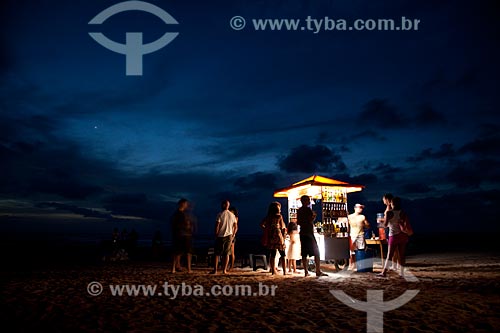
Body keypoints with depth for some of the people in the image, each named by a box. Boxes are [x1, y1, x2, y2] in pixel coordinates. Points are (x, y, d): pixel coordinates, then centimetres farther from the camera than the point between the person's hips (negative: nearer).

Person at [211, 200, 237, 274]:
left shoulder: (220, 214, -8)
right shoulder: (232, 215, 6)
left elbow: (217, 226, -13)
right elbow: (236, 227, 7)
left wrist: (216, 235, -3)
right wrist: (232, 236, 14)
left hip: (221, 236, -3)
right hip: (229, 236, 4)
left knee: (216, 253, 4)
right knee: (226, 254, 8)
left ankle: (215, 270, 2)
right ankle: (224, 270, 6)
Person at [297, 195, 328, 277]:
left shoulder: (299, 211, 12)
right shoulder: (308, 209, -9)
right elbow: (311, 221, -15)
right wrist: (314, 216, 2)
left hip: (302, 233, 7)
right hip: (309, 233, -7)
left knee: (304, 253, 5)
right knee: (316, 252, -2)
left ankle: (306, 271, 4)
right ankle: (318, 271, -6)